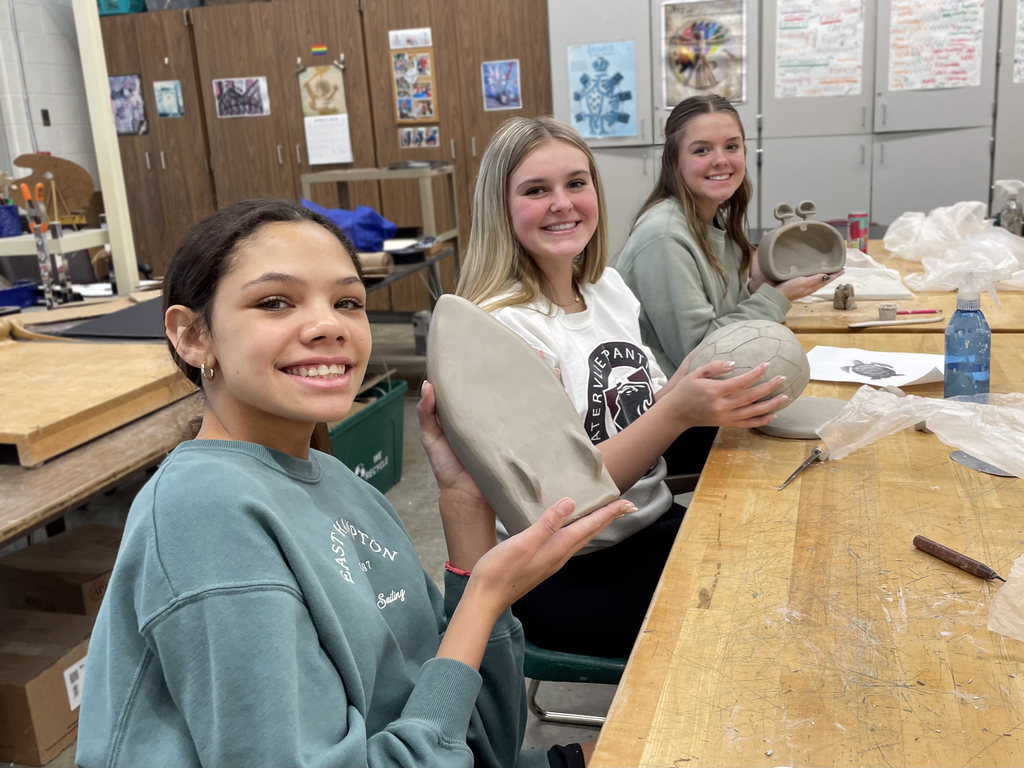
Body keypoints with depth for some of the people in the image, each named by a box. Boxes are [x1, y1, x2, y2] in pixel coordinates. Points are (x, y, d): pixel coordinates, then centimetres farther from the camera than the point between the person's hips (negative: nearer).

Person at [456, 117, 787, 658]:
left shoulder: (608, 288, 5)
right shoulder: (502, 326, -19)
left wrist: (694, 385, -7)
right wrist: (678, 412, -30)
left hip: (653, 524, 7)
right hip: (568, 575, -7)